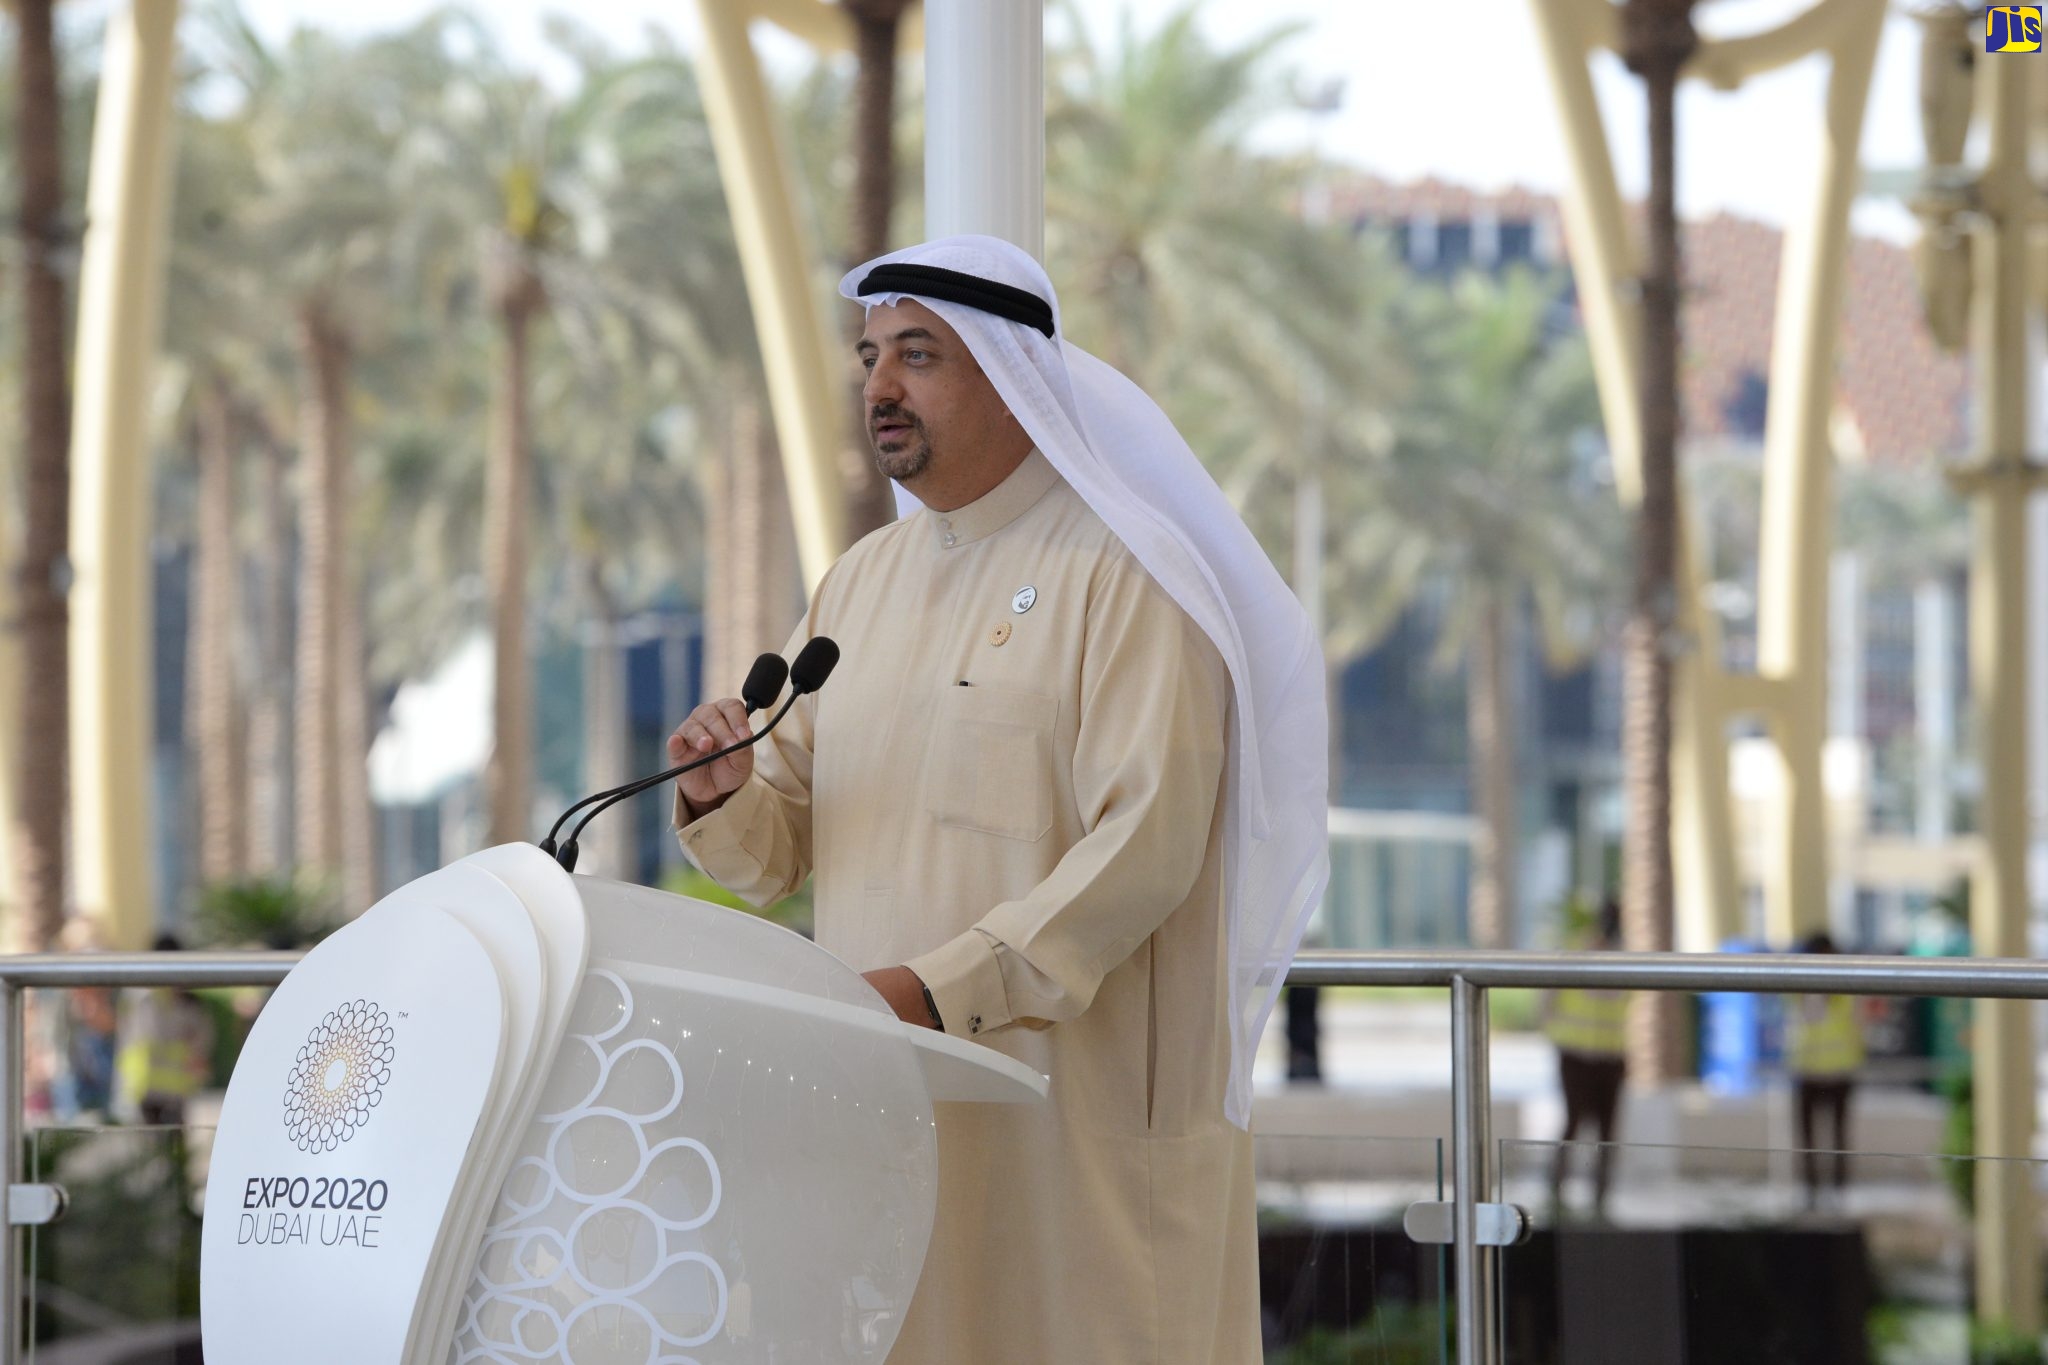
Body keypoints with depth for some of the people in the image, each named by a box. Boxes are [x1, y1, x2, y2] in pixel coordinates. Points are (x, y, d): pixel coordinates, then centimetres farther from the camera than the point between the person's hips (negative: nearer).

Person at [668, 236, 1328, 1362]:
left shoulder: (1121, 573, -6)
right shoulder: (863, 581, 16)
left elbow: (1147, 847, -17)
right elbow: (782, 849, 17)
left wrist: (939, 990, -24)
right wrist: (723, 801, -7)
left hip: (1072, 1105, -6)